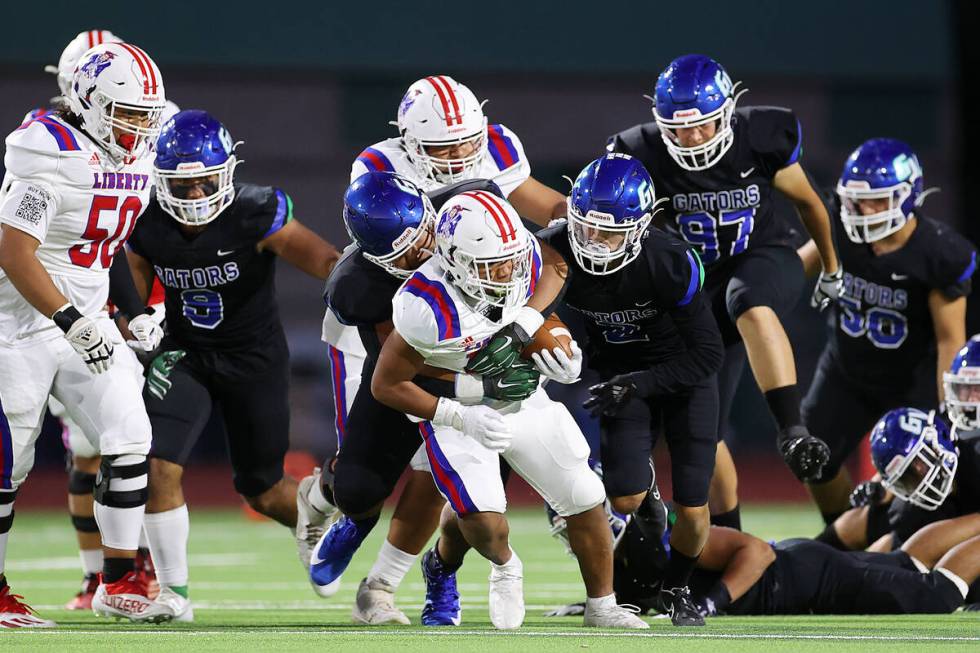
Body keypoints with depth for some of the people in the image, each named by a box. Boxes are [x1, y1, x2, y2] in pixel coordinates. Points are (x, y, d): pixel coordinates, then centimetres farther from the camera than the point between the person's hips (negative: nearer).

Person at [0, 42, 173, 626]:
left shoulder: (133, 162, 6)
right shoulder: (53, 156, -21)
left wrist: (139, 314, 10)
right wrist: (73, 322, -26)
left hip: (85, 323, 7)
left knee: (129, 441, -5)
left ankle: (119, 583, 2)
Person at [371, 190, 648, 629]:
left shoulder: (522, 256, -19)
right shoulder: (427, 309, -33)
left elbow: (556, 263, 7)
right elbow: (386, 385, -24)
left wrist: (530, 314, -14)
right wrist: (462, 417, -31)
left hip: (523, 401, 5)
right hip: (457, 411, -5)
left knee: (586, 501, 4)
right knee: (484, 522, -23)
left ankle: (602, 606, 24)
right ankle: (503, 565, 14)